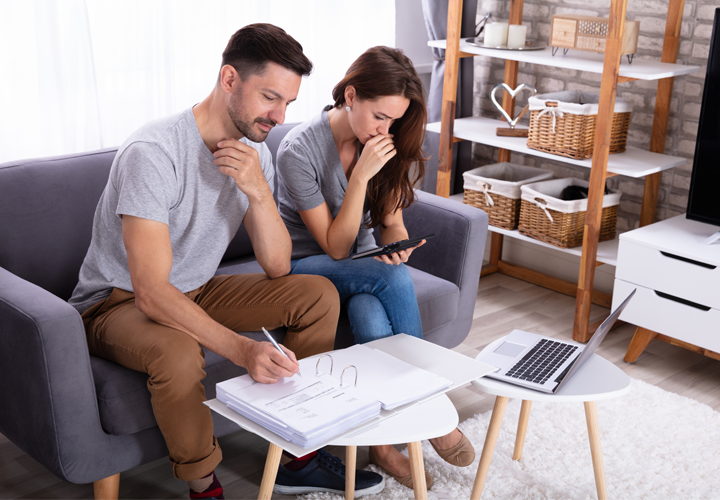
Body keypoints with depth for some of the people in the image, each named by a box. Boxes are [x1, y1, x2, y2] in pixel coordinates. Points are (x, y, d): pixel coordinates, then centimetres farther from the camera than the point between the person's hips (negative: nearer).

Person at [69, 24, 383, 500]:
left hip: (196, 291, 7)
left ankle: (302, 454, 3)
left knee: (318, 295, -5)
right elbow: (151, 292, -35)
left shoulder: (254, 153, -5)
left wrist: (258, 192, -26)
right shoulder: (153, 152, -29)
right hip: (117, 302, -7)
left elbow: (277, 268, -8)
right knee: (177, 351, -39)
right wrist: (243, 349, -47)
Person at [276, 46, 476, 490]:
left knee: (371, 317, -32)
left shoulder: (387, 145, -5)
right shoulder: (299, 149, -21)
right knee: (395, 280, -32)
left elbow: (391, 223, 4)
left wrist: (397, 247, -20)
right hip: (306, 265, -4)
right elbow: (335, 246, -19)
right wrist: (361, 175, -30)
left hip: (362, 263, 4)